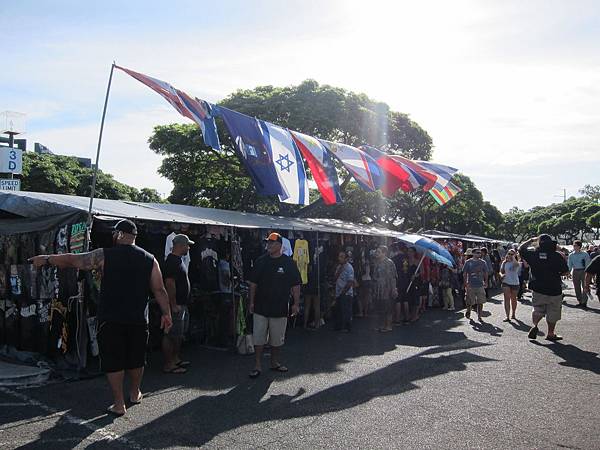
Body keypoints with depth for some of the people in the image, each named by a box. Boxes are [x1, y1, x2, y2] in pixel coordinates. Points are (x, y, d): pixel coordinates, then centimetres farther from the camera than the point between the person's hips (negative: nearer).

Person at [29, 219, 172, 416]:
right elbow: (159, 290, 1)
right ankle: (135, 394, 37)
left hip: (110, 319, -3)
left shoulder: (104, 256, -7)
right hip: (138, 320, 3)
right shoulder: (150, 260, -1)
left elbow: (71, 260, 2)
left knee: (113, 362, 9)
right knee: (136, 359, 19)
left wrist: (46, 259, 17)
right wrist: (166, 314, 10)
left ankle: (119, 404, 12)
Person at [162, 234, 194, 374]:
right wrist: (173, 305, -23)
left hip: (182, 304, 11)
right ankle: (168, 365, 3)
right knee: (171, 335, -3)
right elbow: (169, 283, -24)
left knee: (179, 334, 18)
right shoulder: (172, 261, -18)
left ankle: (176, 359, 29)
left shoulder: (179, 260, 14)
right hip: (175, 306, -11)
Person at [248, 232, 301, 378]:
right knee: (258, 338, 2)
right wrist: (252, 302, 2)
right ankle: (257, 365, 12)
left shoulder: (289, 263, -3)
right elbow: (253, 283, 6)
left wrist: (296, 304, -4)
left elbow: (296, 285, 0)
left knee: (277, 339, 11)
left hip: (280, 309, -1)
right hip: (260, 307, 1)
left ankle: (274, 362, 28)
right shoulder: (260, 261, 2)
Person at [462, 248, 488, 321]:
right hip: (471, 285, -2)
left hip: (480, 285, 2)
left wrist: (486, 282, 3)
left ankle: (479, 316, 13)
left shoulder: (483, 262, 6)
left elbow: (486, 273, 12)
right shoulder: (468, 262, -2)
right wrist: (466, 283, -7)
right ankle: (468, 312, 28)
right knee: (470, 302, 2)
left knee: (480, 301, 3)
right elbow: (465, 273, 0)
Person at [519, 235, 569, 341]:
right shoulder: (557, 256, -11)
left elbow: (521, 249, 9)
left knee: (538, 309, 19)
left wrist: (531, 240, 15)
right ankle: (551, 334, 20)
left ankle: (535, 325, -3)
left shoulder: (533, 254, -8)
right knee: (553, 313, 11)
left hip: (538, 289, 2)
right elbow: (565, 271, -2)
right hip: (554, 289, -2)